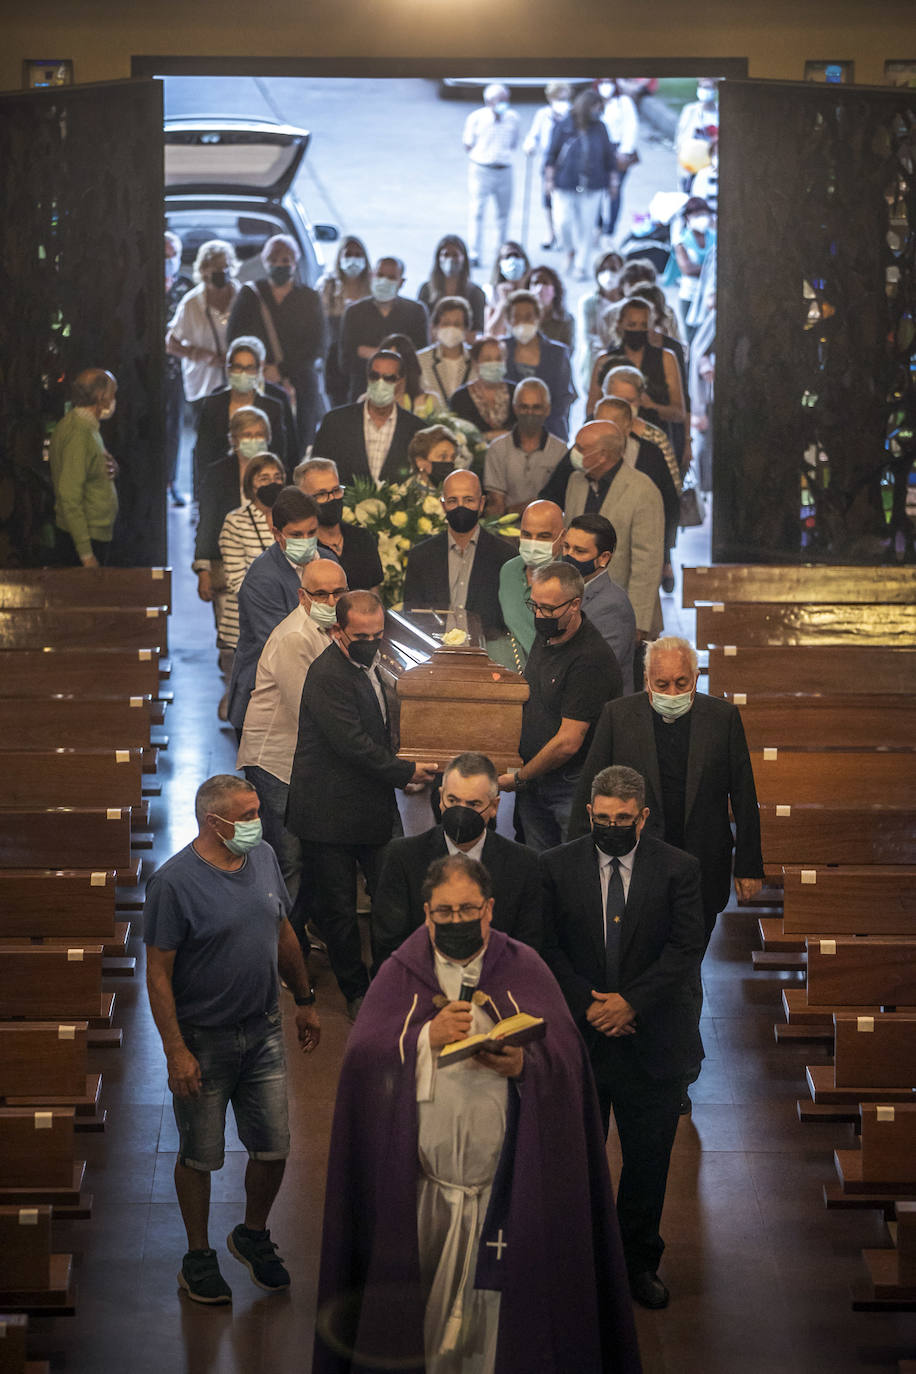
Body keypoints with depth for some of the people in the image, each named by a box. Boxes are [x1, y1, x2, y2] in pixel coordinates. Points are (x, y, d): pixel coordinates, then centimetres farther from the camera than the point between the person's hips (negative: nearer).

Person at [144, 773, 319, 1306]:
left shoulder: (264, 858, 1)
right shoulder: (174, 883, -18)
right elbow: (158, 973, -16)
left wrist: (306, 1001, 20)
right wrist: (176, 1051, -18)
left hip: (264, 1031, 5)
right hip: (203, 1040, -5)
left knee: (274, 1148, 8)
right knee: (200, 1156, 8)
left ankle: (253, 1236, 34)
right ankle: (199, 1256, 27)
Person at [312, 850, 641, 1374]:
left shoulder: (525, 970, 5)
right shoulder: (400, 973, 7)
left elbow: (566, 1055, -5)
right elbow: (362, 1055, -5)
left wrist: (525, 1064, -26)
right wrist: (428, 1036, -19)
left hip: (506, 1174, -1)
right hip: (421, 1176, 1)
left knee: (499, 1288, 0)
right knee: (425, 1290, 6)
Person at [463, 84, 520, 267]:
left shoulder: (512, 118, 7)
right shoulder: (476, 118, -4)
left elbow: (514, 144, 15)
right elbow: (468, 145, -2)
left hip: (504, 170, 4)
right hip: (481, 170, -4)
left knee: (504, 213, 11)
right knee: (476, 213, -8)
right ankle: (475, 255, -5)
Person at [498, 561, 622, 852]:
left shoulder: (591, 659, -23)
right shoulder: (545, 637, 6)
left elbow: (567, 743, -23)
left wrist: (518, 778, -10)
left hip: (574, 786, -8)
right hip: (534, 781, 8)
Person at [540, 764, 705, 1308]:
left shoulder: (679, 869, -3)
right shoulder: (557, 867, -2)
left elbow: (687, 948, -8)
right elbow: (549, 947, -2)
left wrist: (630, 1002, -16)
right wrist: (586, 1004, -14)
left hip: (652, 1042, 0)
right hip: (578, 1036, 0)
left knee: (649, 1159, 10)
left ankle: (639, 1262, 28)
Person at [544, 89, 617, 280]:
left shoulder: (599, 128, 3)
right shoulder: (564, 127, -4)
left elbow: (609, 155, 11)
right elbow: (552, 153, 2)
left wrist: (613, 180, 11)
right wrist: (549, 178, -1)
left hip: (592, 187, 2)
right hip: (565, 185, -2)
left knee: (586, 227, 3)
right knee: (563, 223, -6)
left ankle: (581, 266, 15)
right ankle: (570, 252, 25)